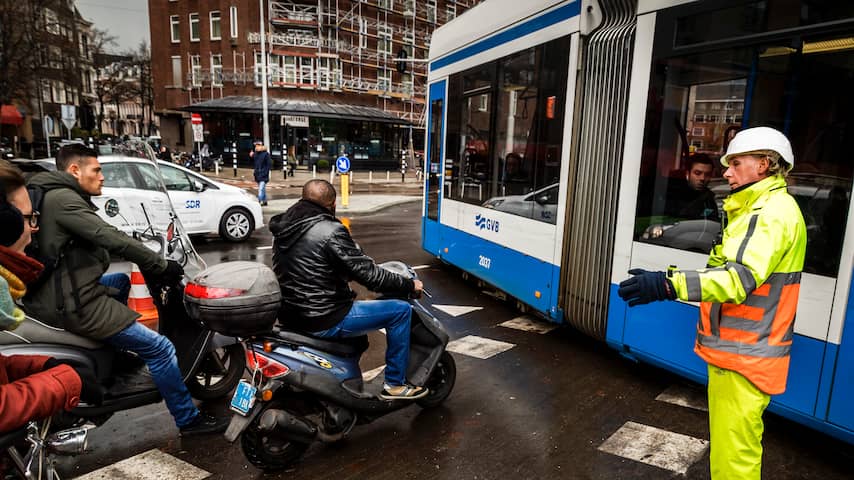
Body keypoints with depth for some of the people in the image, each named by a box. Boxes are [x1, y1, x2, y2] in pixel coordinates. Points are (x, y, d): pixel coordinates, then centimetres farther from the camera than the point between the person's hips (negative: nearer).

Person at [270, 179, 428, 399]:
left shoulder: (283, 227, 6)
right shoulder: (330, 231, -18)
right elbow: (367, 273, -18)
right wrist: (409, 285, -4)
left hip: (289, 315, 9)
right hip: (323, 321, -9)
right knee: (400, 310, -2)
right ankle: (395, 384, 9)